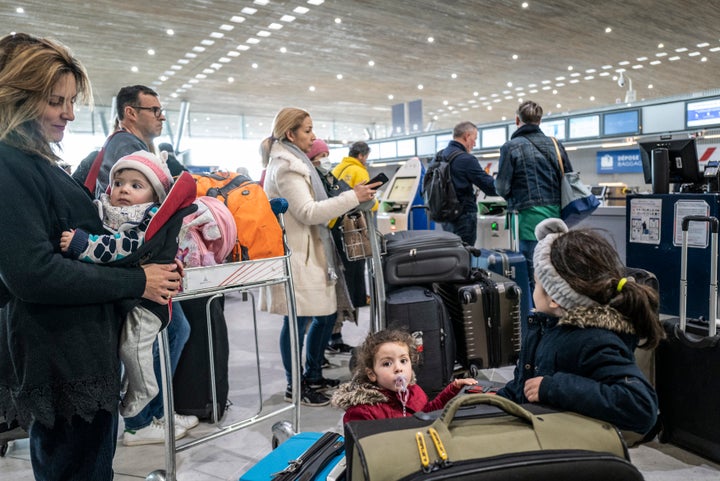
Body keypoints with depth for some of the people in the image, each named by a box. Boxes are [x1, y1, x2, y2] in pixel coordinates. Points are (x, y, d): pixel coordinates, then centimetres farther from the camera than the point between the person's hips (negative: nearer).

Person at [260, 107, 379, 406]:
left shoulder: (292, 162, 19)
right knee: (298, 320, -1)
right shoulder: (286, 167, -13)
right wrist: (352, 197, -19)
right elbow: (307, 212, -21)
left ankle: (313, 376, 29)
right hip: (296, 256, -10)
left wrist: (347, 202, 16)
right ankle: (295, 387, 14)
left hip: (310, 253, 10)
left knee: (326, 314, 14)